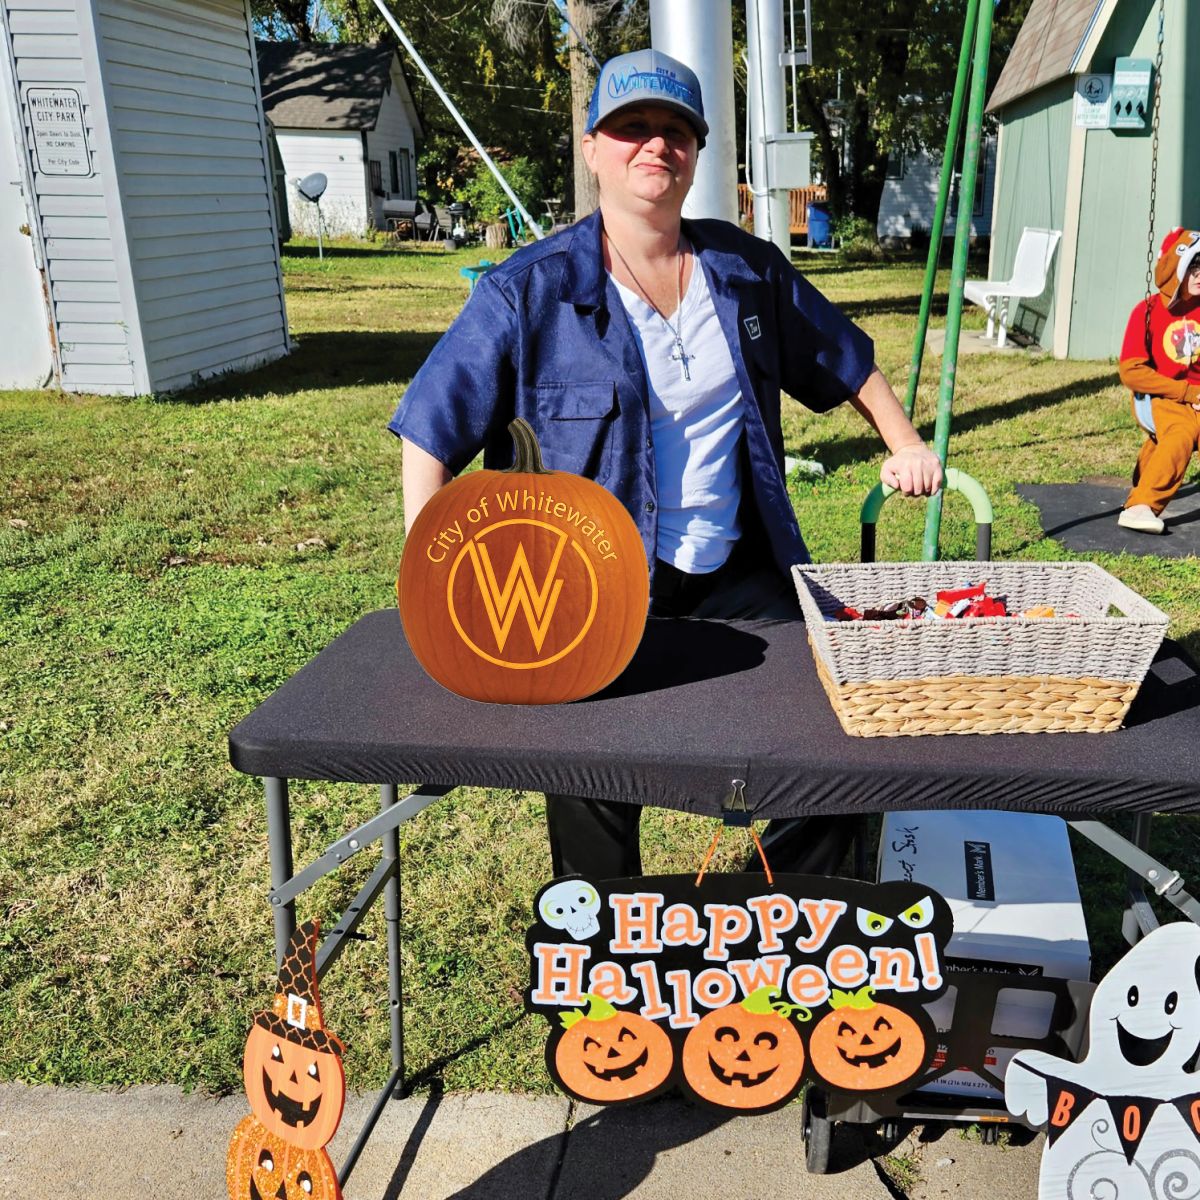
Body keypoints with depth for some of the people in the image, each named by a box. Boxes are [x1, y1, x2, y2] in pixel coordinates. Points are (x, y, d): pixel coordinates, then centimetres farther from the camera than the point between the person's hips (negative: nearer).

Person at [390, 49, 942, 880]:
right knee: (594, 781, -5)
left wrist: (905, 444, 12)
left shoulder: (746, 268, 6)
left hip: (739, 576, 4)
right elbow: (432, 433, -7)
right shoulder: (531, 291, -7)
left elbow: (844, 360, 21)